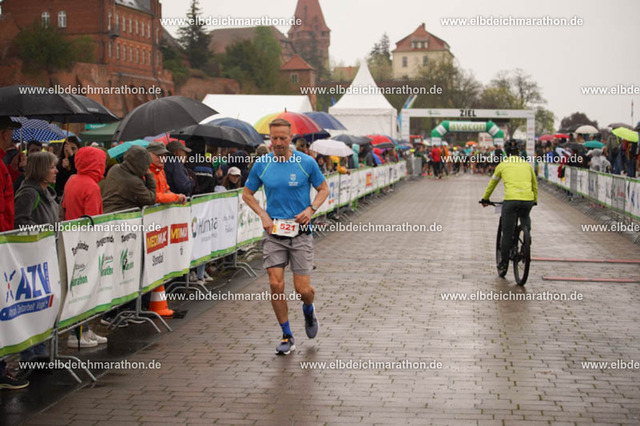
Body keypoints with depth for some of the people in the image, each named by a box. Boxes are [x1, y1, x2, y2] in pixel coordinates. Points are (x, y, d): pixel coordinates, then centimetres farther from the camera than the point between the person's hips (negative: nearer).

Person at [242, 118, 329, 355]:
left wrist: (311, 209, -10)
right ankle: (287, 337, 9)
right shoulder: (261, 165, 1)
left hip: (301, 232, -2)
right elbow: (247, 193, 13)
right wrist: (263, 215, -2)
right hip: (274, 232, 2)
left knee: (302, 288, -4)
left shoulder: (307, 162, -4)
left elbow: (323, 189, 8)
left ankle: (308, 310, 34)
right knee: (276, 284, -7)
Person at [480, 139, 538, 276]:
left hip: (511, 200, -2)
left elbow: (492, 184, 26)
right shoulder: (527, 165, 20)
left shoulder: (502, 165, 14)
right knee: (525, 218, 32)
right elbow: (535, 185, 30)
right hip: (528, 200, 2)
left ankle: (503, 264, 9)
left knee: (507, 233, 6)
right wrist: (534, 200, 45)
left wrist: (485, 199, 40)